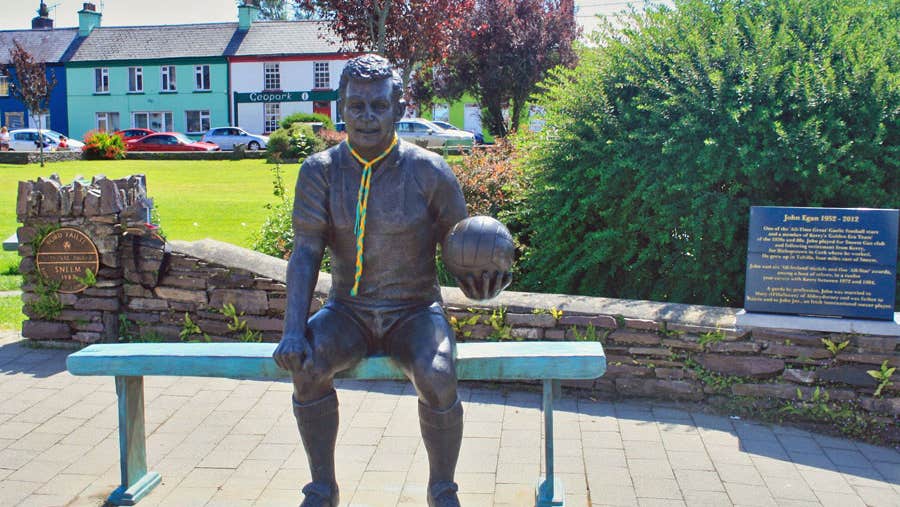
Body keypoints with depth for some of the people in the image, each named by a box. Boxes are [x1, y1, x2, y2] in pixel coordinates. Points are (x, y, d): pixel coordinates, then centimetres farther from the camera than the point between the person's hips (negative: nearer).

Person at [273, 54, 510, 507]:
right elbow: (305, 252, -8)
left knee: (437, 376, -31)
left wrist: (478, 280, -22)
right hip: (349, 312, 2)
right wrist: (293, 331, -20)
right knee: (306, 365, -28)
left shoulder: (429, 172, -7)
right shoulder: (320, 171, -2)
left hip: (415, 312, -2)